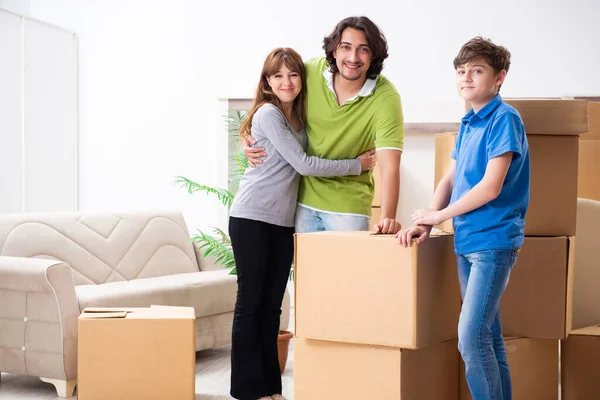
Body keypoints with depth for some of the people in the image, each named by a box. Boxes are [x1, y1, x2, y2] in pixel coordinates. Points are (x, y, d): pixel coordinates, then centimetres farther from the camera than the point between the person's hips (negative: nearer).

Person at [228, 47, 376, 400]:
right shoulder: (268, 114, -11)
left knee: (272, 305, 9)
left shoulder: (300, 116, 13)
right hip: (252, 218, -7)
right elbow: (303, 164, -14)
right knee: (250, 302, -2)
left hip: (284, 221, 7)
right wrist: (357, 165, -8)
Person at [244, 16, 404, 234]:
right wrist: (250, 140, -7)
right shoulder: (310, 72, -11)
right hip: (304, 197, 3)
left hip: (348, 204, -3)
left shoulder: (385, 97, -20)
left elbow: (389, 165, -28)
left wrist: (387, 218, -42)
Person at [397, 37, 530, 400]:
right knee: (488, 335, 11)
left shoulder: (504, 119, -11)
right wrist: (426, 224, 1)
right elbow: (450, 179, 17)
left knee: (472, 336, -13)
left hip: (493, 241, -8)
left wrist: (440, 215, -7)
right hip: (466, 241, 8)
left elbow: (491, 186, -18)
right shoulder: (468, 123, 13)